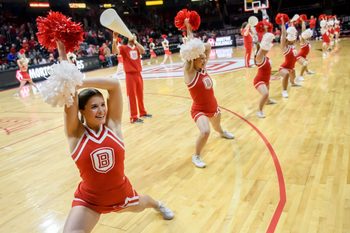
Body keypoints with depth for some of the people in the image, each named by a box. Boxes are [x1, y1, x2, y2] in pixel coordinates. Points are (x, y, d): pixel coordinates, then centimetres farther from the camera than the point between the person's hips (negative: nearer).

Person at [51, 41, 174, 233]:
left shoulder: (112, 125, -17)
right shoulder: (76, 133, -19)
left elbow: (114, 85, -28)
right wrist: (63, 53, -34)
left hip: (121, 192, 2)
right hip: (89, 200, -2)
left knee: (139, 207, 32)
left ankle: (157, 205, 68)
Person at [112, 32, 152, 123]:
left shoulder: (137, 48, 9)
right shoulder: (124, 48, -5)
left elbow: (143, 51, -13)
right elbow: (114, 51, -25)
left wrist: (135, 41, -20)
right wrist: (114, 40, -40)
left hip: (138, 74, 5)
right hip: (130, 75, -5)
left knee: (140, 95, 17)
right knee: (131, 96, -1)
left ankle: (142, 112, 33)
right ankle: (133, 117, 5)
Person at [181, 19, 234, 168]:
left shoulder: (203, 68, -2)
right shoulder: (189, 72, -19)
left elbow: (207, 47, 1)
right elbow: (190, 48, -22)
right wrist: (188, 29, -18)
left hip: (213, 106, 7)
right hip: (199, 110, -7)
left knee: (217, 126, 33)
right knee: (205, 132, -30)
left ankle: (222, 133, 71)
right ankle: (196, 156, -6)